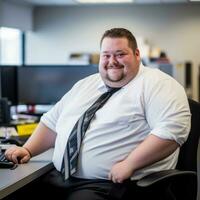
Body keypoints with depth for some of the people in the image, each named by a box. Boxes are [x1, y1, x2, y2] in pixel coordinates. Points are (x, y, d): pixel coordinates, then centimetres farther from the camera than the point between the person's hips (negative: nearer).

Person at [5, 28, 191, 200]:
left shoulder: (157, 85, -3)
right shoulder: (85, 85, 20)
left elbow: (172, 130, -17)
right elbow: (52, 122, 26)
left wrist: (129, 164, -21)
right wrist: (27, 150, 11)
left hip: (112, 185, -6)